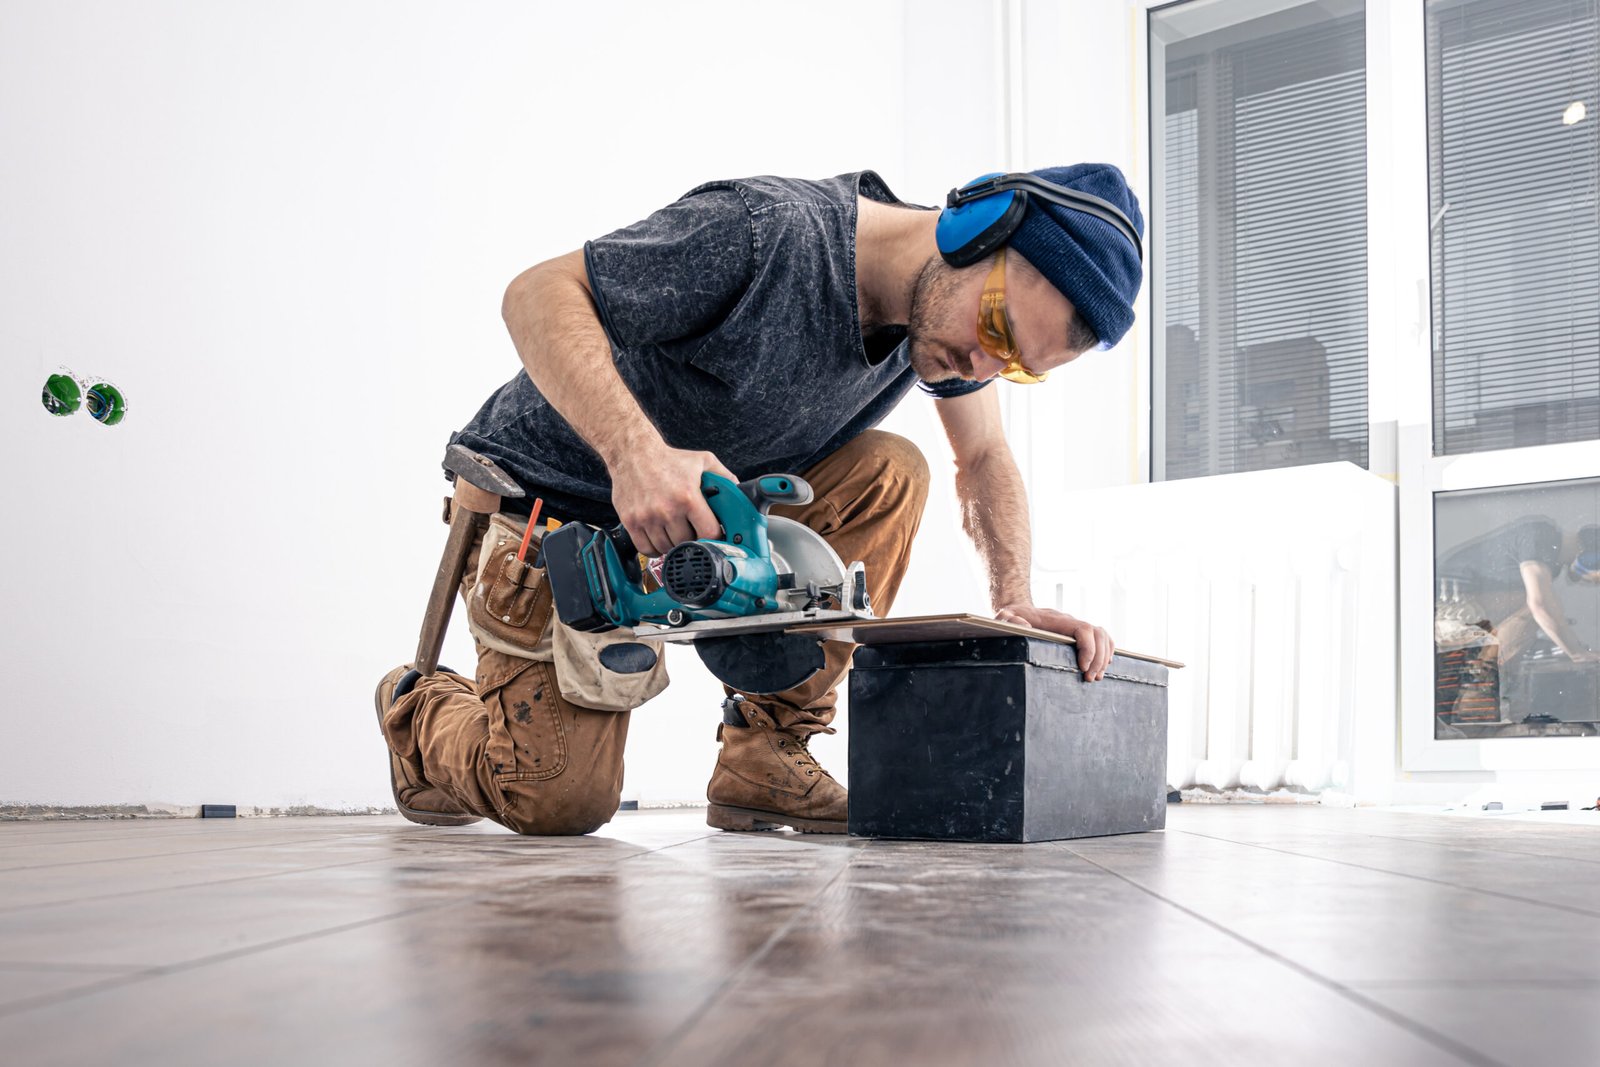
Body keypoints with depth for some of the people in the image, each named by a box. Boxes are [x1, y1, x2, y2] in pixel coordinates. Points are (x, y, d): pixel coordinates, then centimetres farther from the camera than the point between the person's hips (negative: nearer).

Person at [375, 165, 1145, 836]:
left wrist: (1014, 598, -12)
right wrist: (636, 451, -45)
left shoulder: (952, 312, -8)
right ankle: (423, 711, 19)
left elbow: (985, 458, 6)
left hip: (708, 504, 6)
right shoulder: (767, 234, -31)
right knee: (559, 802, -16)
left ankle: (765, 759, -9)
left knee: (888, 474, -18)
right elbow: (537, 293, -29)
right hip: (553, 501, -6)